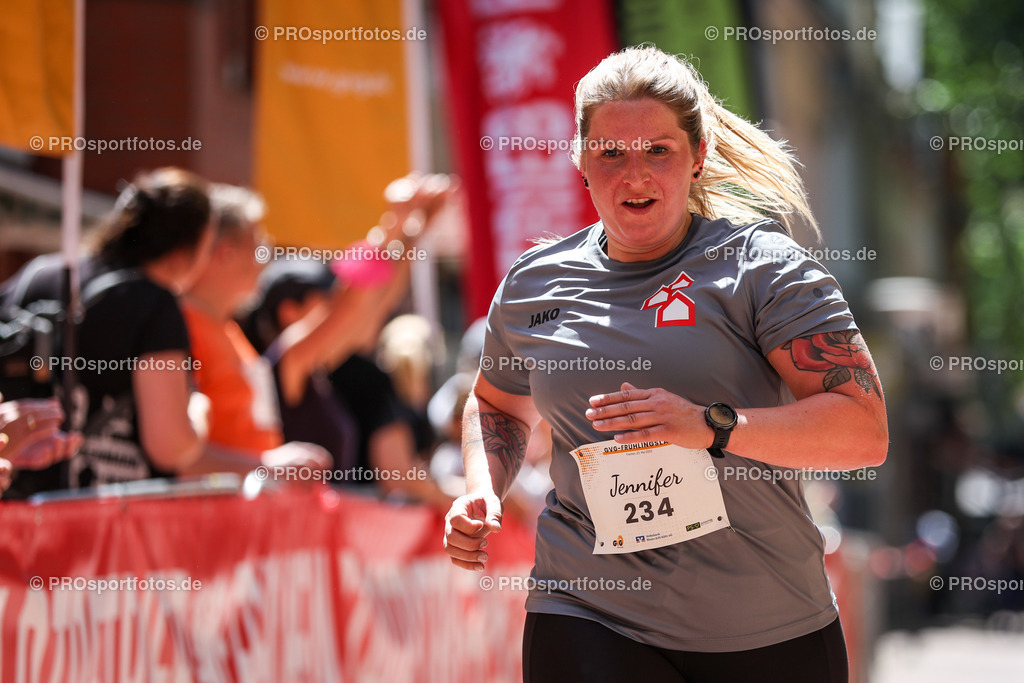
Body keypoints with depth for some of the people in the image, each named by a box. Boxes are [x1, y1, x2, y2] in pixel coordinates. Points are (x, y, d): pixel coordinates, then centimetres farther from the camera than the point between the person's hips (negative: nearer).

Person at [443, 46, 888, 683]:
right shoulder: (532, 286, 9)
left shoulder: (762, 266, -3)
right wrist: (481, 495, 10)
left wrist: (713, 426, -24)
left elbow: (866, 431, -12)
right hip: (590, 622, 1)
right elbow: (498, 404, 31)